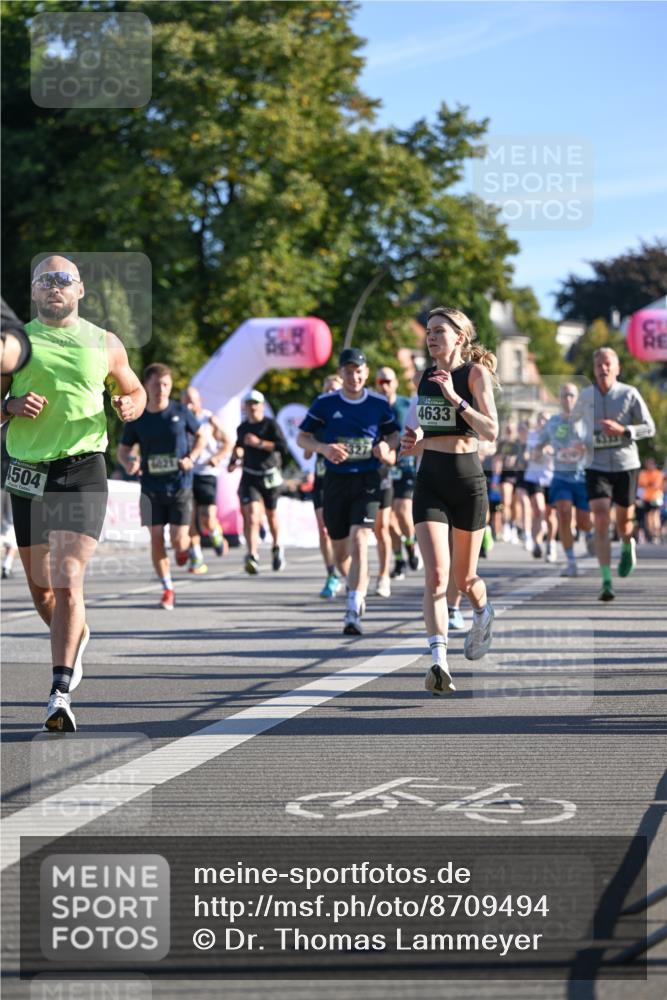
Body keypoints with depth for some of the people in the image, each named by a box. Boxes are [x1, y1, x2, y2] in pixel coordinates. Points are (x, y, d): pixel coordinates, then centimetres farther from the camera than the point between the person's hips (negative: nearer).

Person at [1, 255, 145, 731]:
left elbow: (135, 391, 21)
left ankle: (61, 694, -19)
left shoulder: (105, 344, 8)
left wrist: (130, 406, -2)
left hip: (84, 473, -2)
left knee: (68, 583, -16)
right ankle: (76, 638, 44)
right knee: (41, 588, 12)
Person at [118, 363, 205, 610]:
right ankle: (167, 589, 10)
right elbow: (123, 450, 9)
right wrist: (128, 463, -14)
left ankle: (184, 547, 32)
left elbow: (201, 436, 10)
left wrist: (192, 458, -7)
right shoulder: (137, 419, 0)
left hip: (180, 486, -1)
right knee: (156, 537, -4)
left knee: (178, 539, -7)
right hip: (151, 488, 1)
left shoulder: (180, 412, -2)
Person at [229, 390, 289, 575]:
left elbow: (282, 447, -20)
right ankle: (252, 557, -26)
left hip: (270, 477, -2)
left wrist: (259, 443, -24)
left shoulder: (270, 424, -7)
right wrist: (235, 458, 9)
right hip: (250, 477, 2)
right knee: (252, 516, -16)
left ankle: (277, 548, 42)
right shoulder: (242, 428, 8)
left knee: (271, 514, 16)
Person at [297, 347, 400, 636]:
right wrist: (324, 448, -14)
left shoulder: (379, 404, 3)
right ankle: (357, 587, 40)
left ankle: (354, 611, -23)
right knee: (340, 550, 9)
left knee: (359, 540, -19)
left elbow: (393, 435, 16)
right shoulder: (325, 404, 1)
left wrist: (386, 447, -8)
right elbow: (302, 438, 5)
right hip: (336, 480, 2)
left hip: (368, 480, -2)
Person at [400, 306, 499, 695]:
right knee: (436, 575, -14)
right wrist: (414, 441, 3)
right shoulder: (423, 379, 11)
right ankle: (440, 663, -22)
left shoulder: (476, 373, -5)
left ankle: (483, 613, 46)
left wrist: (455, 397, -22)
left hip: (467, 477, -3)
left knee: (464, 578, 10)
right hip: (430, 479, 3)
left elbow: (491, 431, -15)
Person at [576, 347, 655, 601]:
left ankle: (628, 547, 48)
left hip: (626, 465, 0)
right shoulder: (585, 396, 2)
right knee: (601, 522, -15)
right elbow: (576, 417, 23)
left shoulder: (629, 394, -6)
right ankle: (607, 582, -15)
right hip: (597, 467, 0)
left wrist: (622, 430, -20)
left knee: (624, 523, 10)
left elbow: (649, 428, -5)